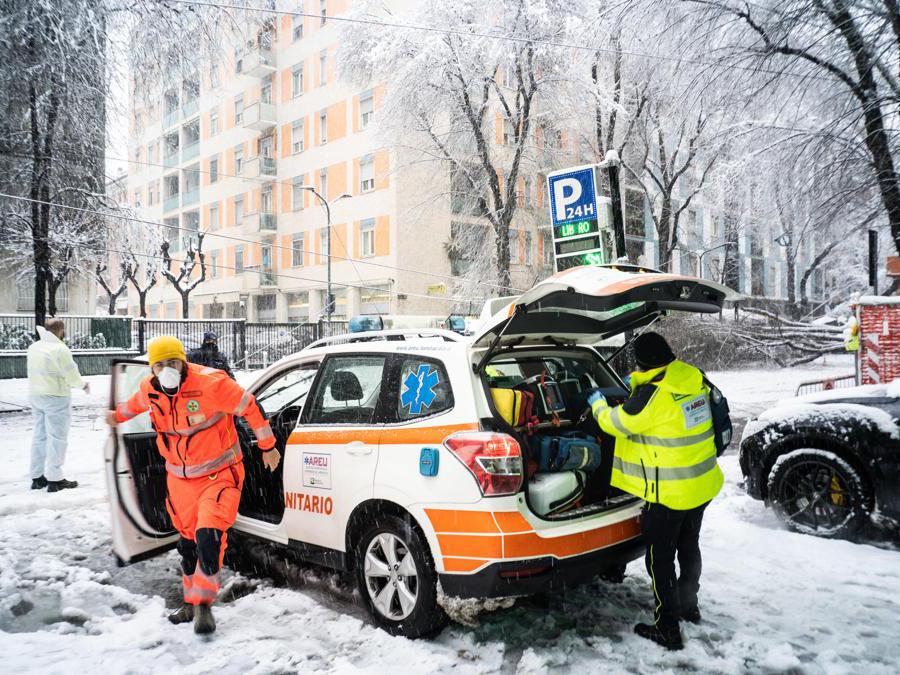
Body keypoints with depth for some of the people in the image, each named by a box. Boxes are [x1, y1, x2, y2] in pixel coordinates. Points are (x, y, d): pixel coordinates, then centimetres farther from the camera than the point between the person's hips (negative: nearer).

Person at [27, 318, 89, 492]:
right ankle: (54, 479, 1)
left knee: (39, 436, 15)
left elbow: (37, 372, 10)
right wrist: (83, 385, 5)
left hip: (35, 396, 8)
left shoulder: (34, 347, 7)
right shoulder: (60, 349, -17)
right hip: (55, 398, -8)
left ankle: (37, 477, 21)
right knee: (57, 438, -1)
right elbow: (72, 376, -15)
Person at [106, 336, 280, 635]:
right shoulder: (149, 389, -5)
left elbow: (249, 407, -16)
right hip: (180, 478, 6)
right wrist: (117, 415, 38)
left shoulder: (211, 382, -24)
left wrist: (268, 447, -8)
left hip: (219, 474, -6)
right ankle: (191, 602, 31)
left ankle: (203, 605, -4)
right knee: (188, 540, 15)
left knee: (209, 536, -19)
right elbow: (137, 402, 22)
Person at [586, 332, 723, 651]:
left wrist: (597, 403, 7)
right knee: (688, 546, 25)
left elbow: (616, 423, -12)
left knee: (660, 557, 6)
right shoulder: (694, 380, -3)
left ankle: (667, 629, 14)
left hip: (670, 493, -8)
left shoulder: (653, 394, -26)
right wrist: (638, 388, 20)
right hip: (702, 484, 8)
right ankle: (689, 606, 44)